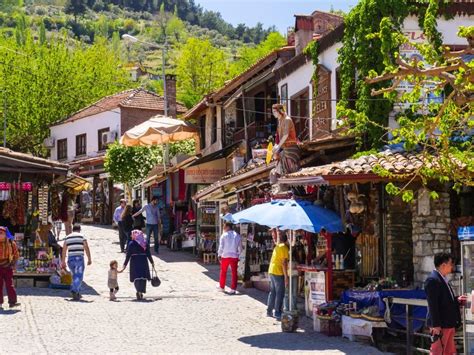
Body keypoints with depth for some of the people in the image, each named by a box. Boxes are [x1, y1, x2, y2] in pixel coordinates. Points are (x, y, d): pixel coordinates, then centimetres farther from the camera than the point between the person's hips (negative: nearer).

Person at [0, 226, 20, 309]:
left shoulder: (10, 243, 1)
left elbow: (16, 254, 12)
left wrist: (13, 264, 3)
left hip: (8, 267, 0)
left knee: (10, 284, -5)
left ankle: (12, 302, -6)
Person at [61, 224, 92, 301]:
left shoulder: (67, 237, 12)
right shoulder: (81, 236, 2)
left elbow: (64, 250, 12)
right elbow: (86, 248, -4)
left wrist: (63, 261, 16)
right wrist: (89, 259, -1)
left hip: (70, 259, 4)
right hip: (79, 258, -4)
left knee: (75, 276, 19)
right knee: (79, 276, -5)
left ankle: (77, 293, 19)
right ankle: (74, 291, -25)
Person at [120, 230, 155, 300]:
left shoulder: (131, 244, -5)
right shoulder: (145, 243, 3)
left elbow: (128, 256, -6)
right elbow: (148, 254, 5)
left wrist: (125, 265, -2)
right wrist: (152, 262, 16)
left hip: (135, 262, -2)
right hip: (144, 262, 2)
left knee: (136, 278, -1)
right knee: (143, 278, 12)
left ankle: (139, 291, -20)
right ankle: (141, 292, 15)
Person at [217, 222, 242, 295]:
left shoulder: (224, 235, -5)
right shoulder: (237, 236, 3)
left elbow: (221, 247, -6)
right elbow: (240, 248, 4)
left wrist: (219, 255, 3)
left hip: (225, 256, -1)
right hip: (234, 256, 1)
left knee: (223, 272, 14)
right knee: (234, 273, 4)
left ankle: (221, 287, 24)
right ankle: (233, 289, 0)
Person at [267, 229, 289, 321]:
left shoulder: (277, 246, 10)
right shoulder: (284, 248, -11)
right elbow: (284, 263, -16)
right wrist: (286, 277, -16)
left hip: (271, 272, 8)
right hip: (278, 273, -8)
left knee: (272, 292, 16)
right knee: (280, 294, -4)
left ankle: (269, 311, 21)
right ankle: (278, 314, -5)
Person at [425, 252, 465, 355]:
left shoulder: (443, 279, 15)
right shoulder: (432, 280, -17)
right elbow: (433, 305, -21)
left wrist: (457, 300, 9)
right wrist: (435, 325, -24)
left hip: (449, 324, 10)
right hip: (440, 325, -10)